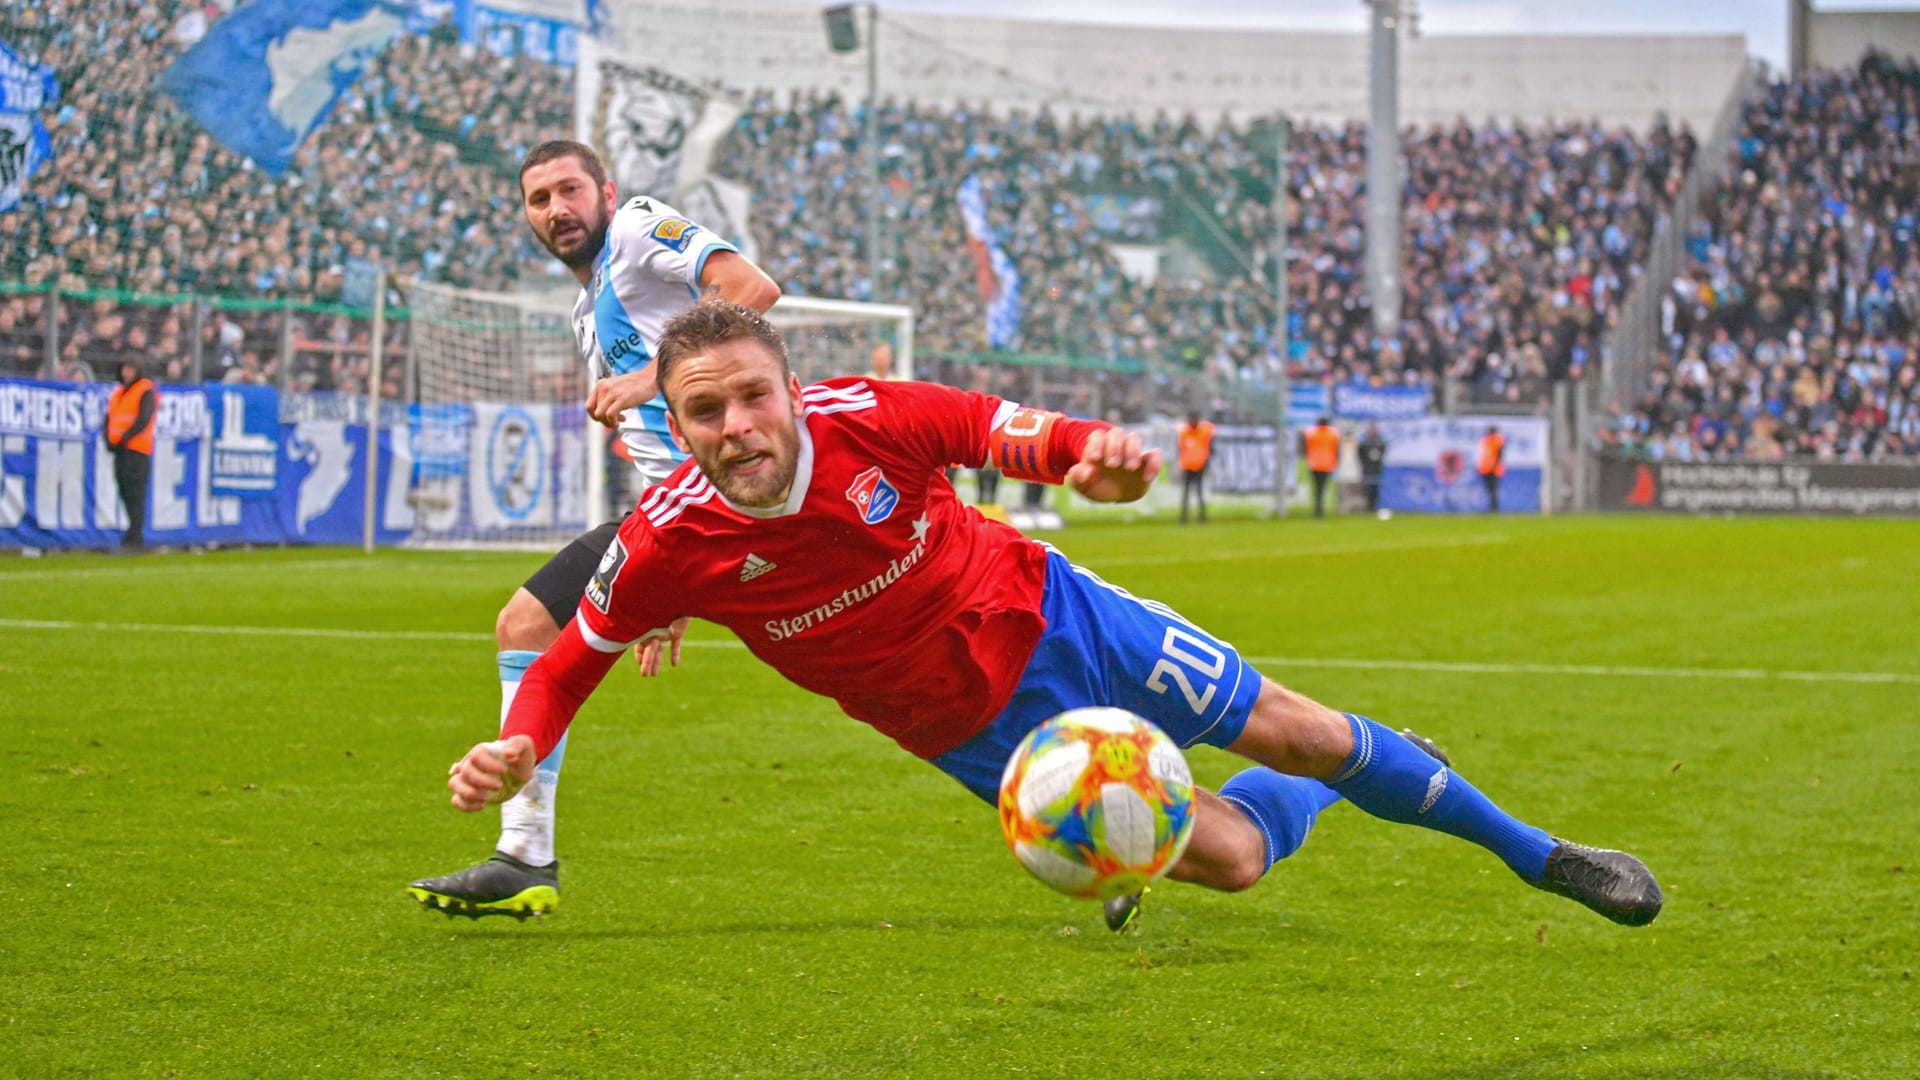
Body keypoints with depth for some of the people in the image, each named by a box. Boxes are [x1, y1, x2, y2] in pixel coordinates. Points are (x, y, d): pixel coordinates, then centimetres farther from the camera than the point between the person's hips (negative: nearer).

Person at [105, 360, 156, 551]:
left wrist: (124, 438, -17)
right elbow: (109, 419, 19)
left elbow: (144, 419, -14)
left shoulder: (146, 392, -2)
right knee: (125, 494, 8)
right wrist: (109, 440, 2)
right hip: (119, 450, 8)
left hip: (137, 450, -8)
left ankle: (134, 537, -14)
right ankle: (135, 537, 15)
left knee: (135, 494, -11)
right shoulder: (117, 393, 20)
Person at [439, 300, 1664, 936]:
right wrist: (517, 748, -25)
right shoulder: (668, 544, -23)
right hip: (982, 730, 0)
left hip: (1046, 615, 0)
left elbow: (999, 425, -10)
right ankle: (1312, 802, 35)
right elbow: (576, 658, -6)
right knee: (1231, 855, -3)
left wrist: (1092, 454, -31)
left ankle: (1535, 852, 28)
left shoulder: (863, 417, -25)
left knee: (1300, 732, 3)